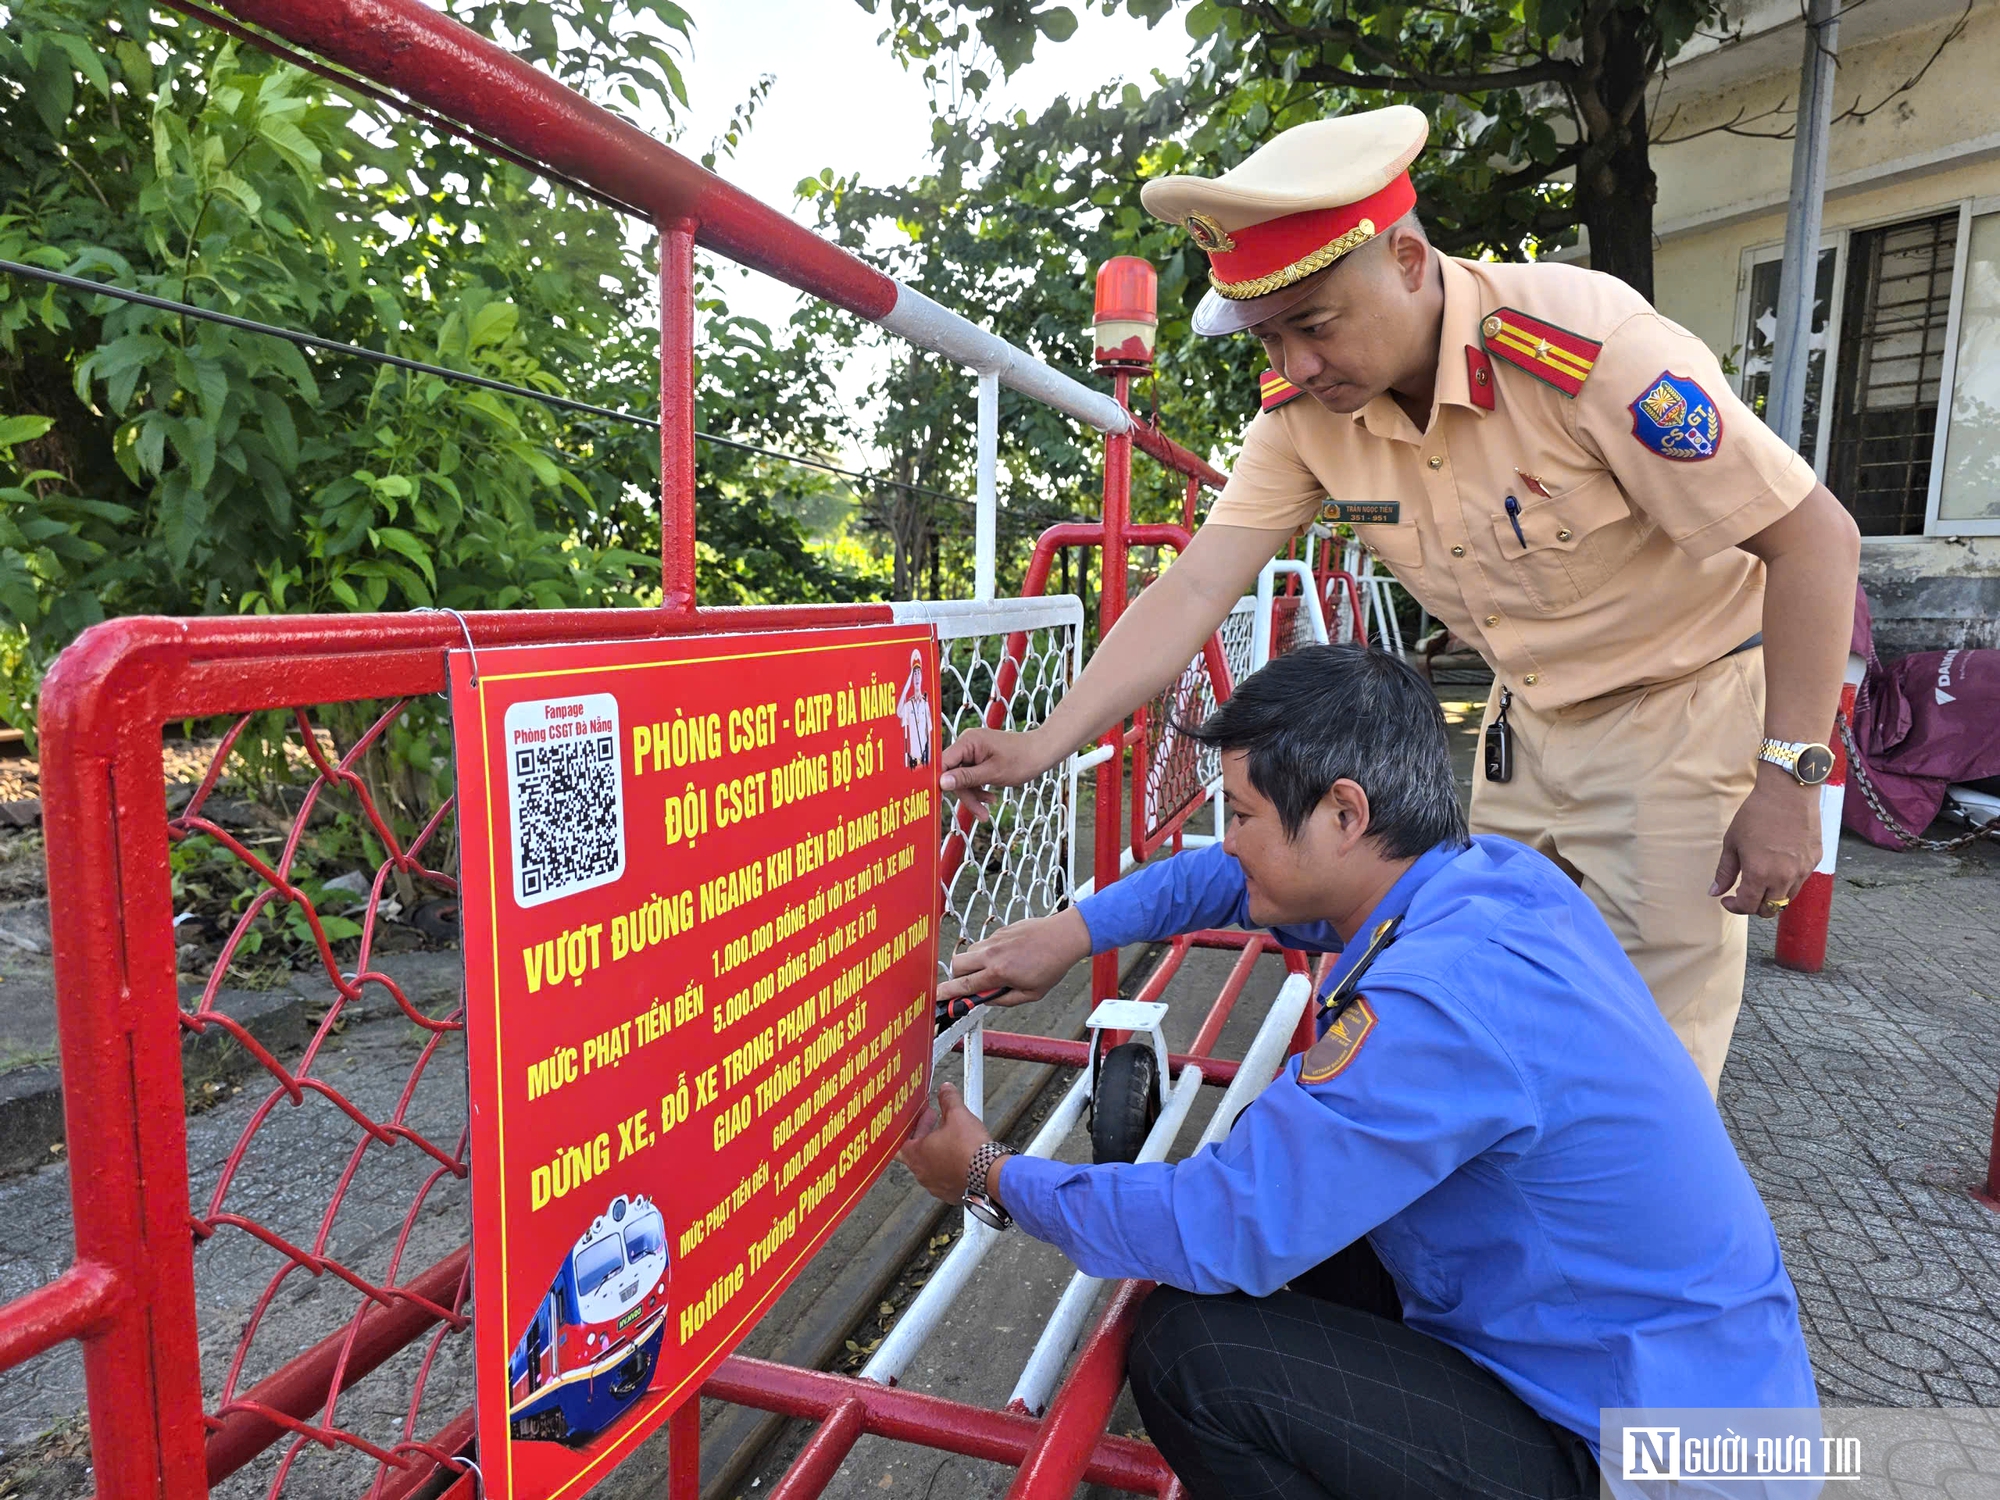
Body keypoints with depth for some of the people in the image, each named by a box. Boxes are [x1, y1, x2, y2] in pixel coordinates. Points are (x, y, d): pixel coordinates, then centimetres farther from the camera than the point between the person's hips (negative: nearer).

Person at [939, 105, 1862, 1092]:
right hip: (1532, 711, 5)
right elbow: (1197, 585, -15)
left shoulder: (1594, 346, -30)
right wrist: (1047, 744, -23)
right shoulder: (1303, 407, -14)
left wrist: (1787, 779, -21)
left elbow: (1815, 539, -23)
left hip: (1683, 705, -5)